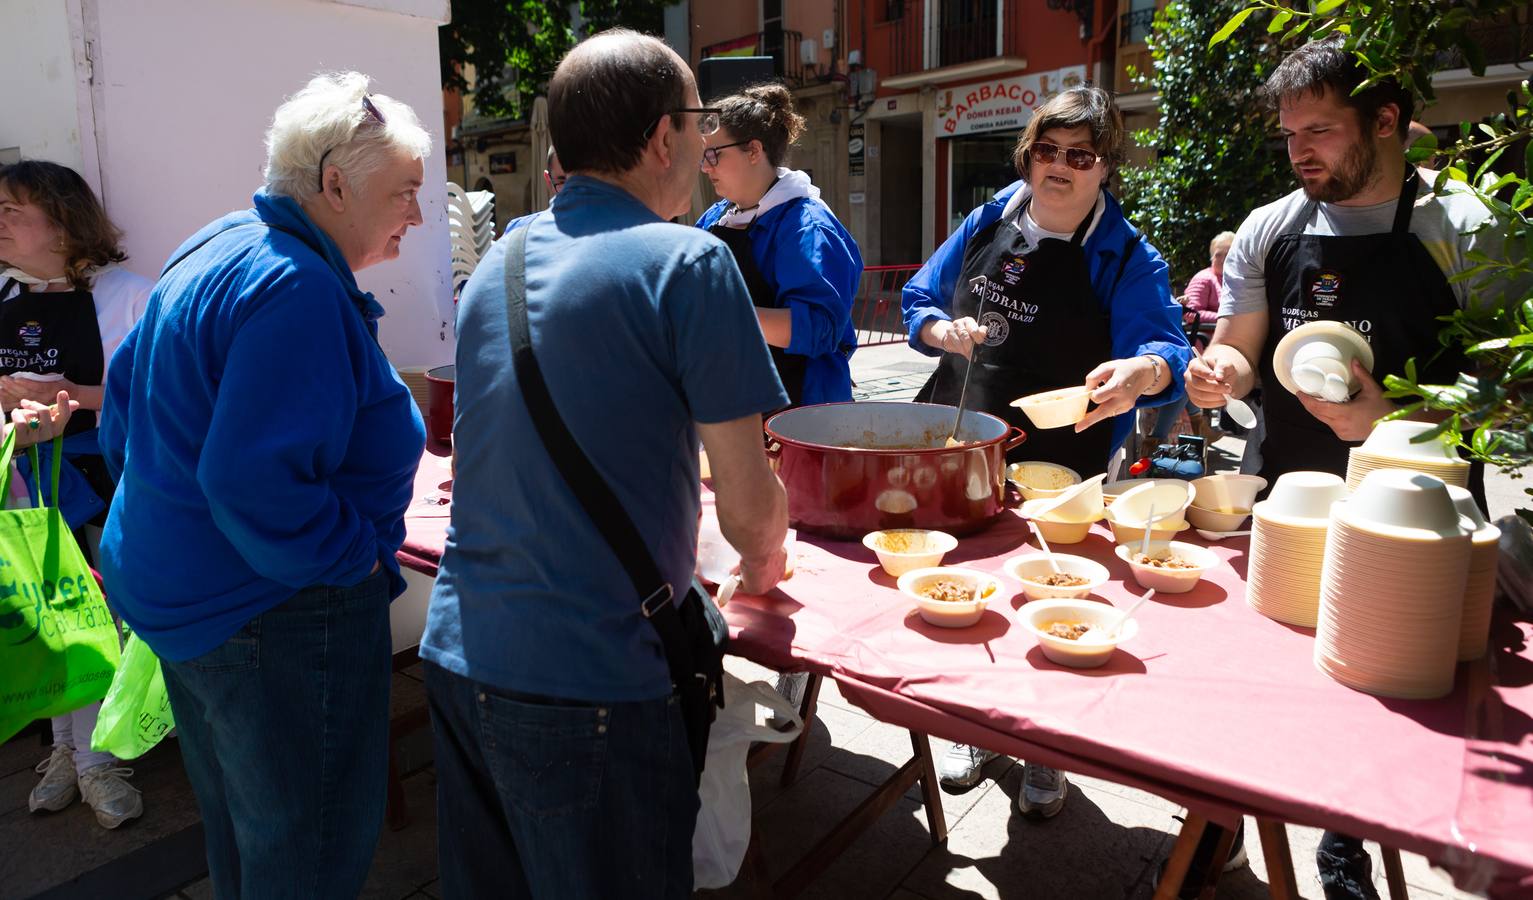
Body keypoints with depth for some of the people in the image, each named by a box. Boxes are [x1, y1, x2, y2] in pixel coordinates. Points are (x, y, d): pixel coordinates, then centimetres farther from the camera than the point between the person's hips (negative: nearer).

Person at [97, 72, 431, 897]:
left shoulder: (218, 250, 9)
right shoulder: (299, 289, -24)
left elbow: (126, 397, 17)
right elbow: (255, 481, -31)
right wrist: (359, 558, -19)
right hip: (277, 613, -11)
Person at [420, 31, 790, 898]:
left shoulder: (500, 261, 9)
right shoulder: (689, 263, -13)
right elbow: (749, 502, -10)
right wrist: (764, 560, 13)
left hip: (458, 657, 7)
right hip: (592, 684, -6)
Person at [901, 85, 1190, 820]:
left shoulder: (1125, 256, -5)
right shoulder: (985, 226, 6)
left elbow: (1164, 345, -17)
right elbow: (918, 303, 11)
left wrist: (1144, 370, -41)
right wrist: (943, 331, -11)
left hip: (1059, 468, -3)